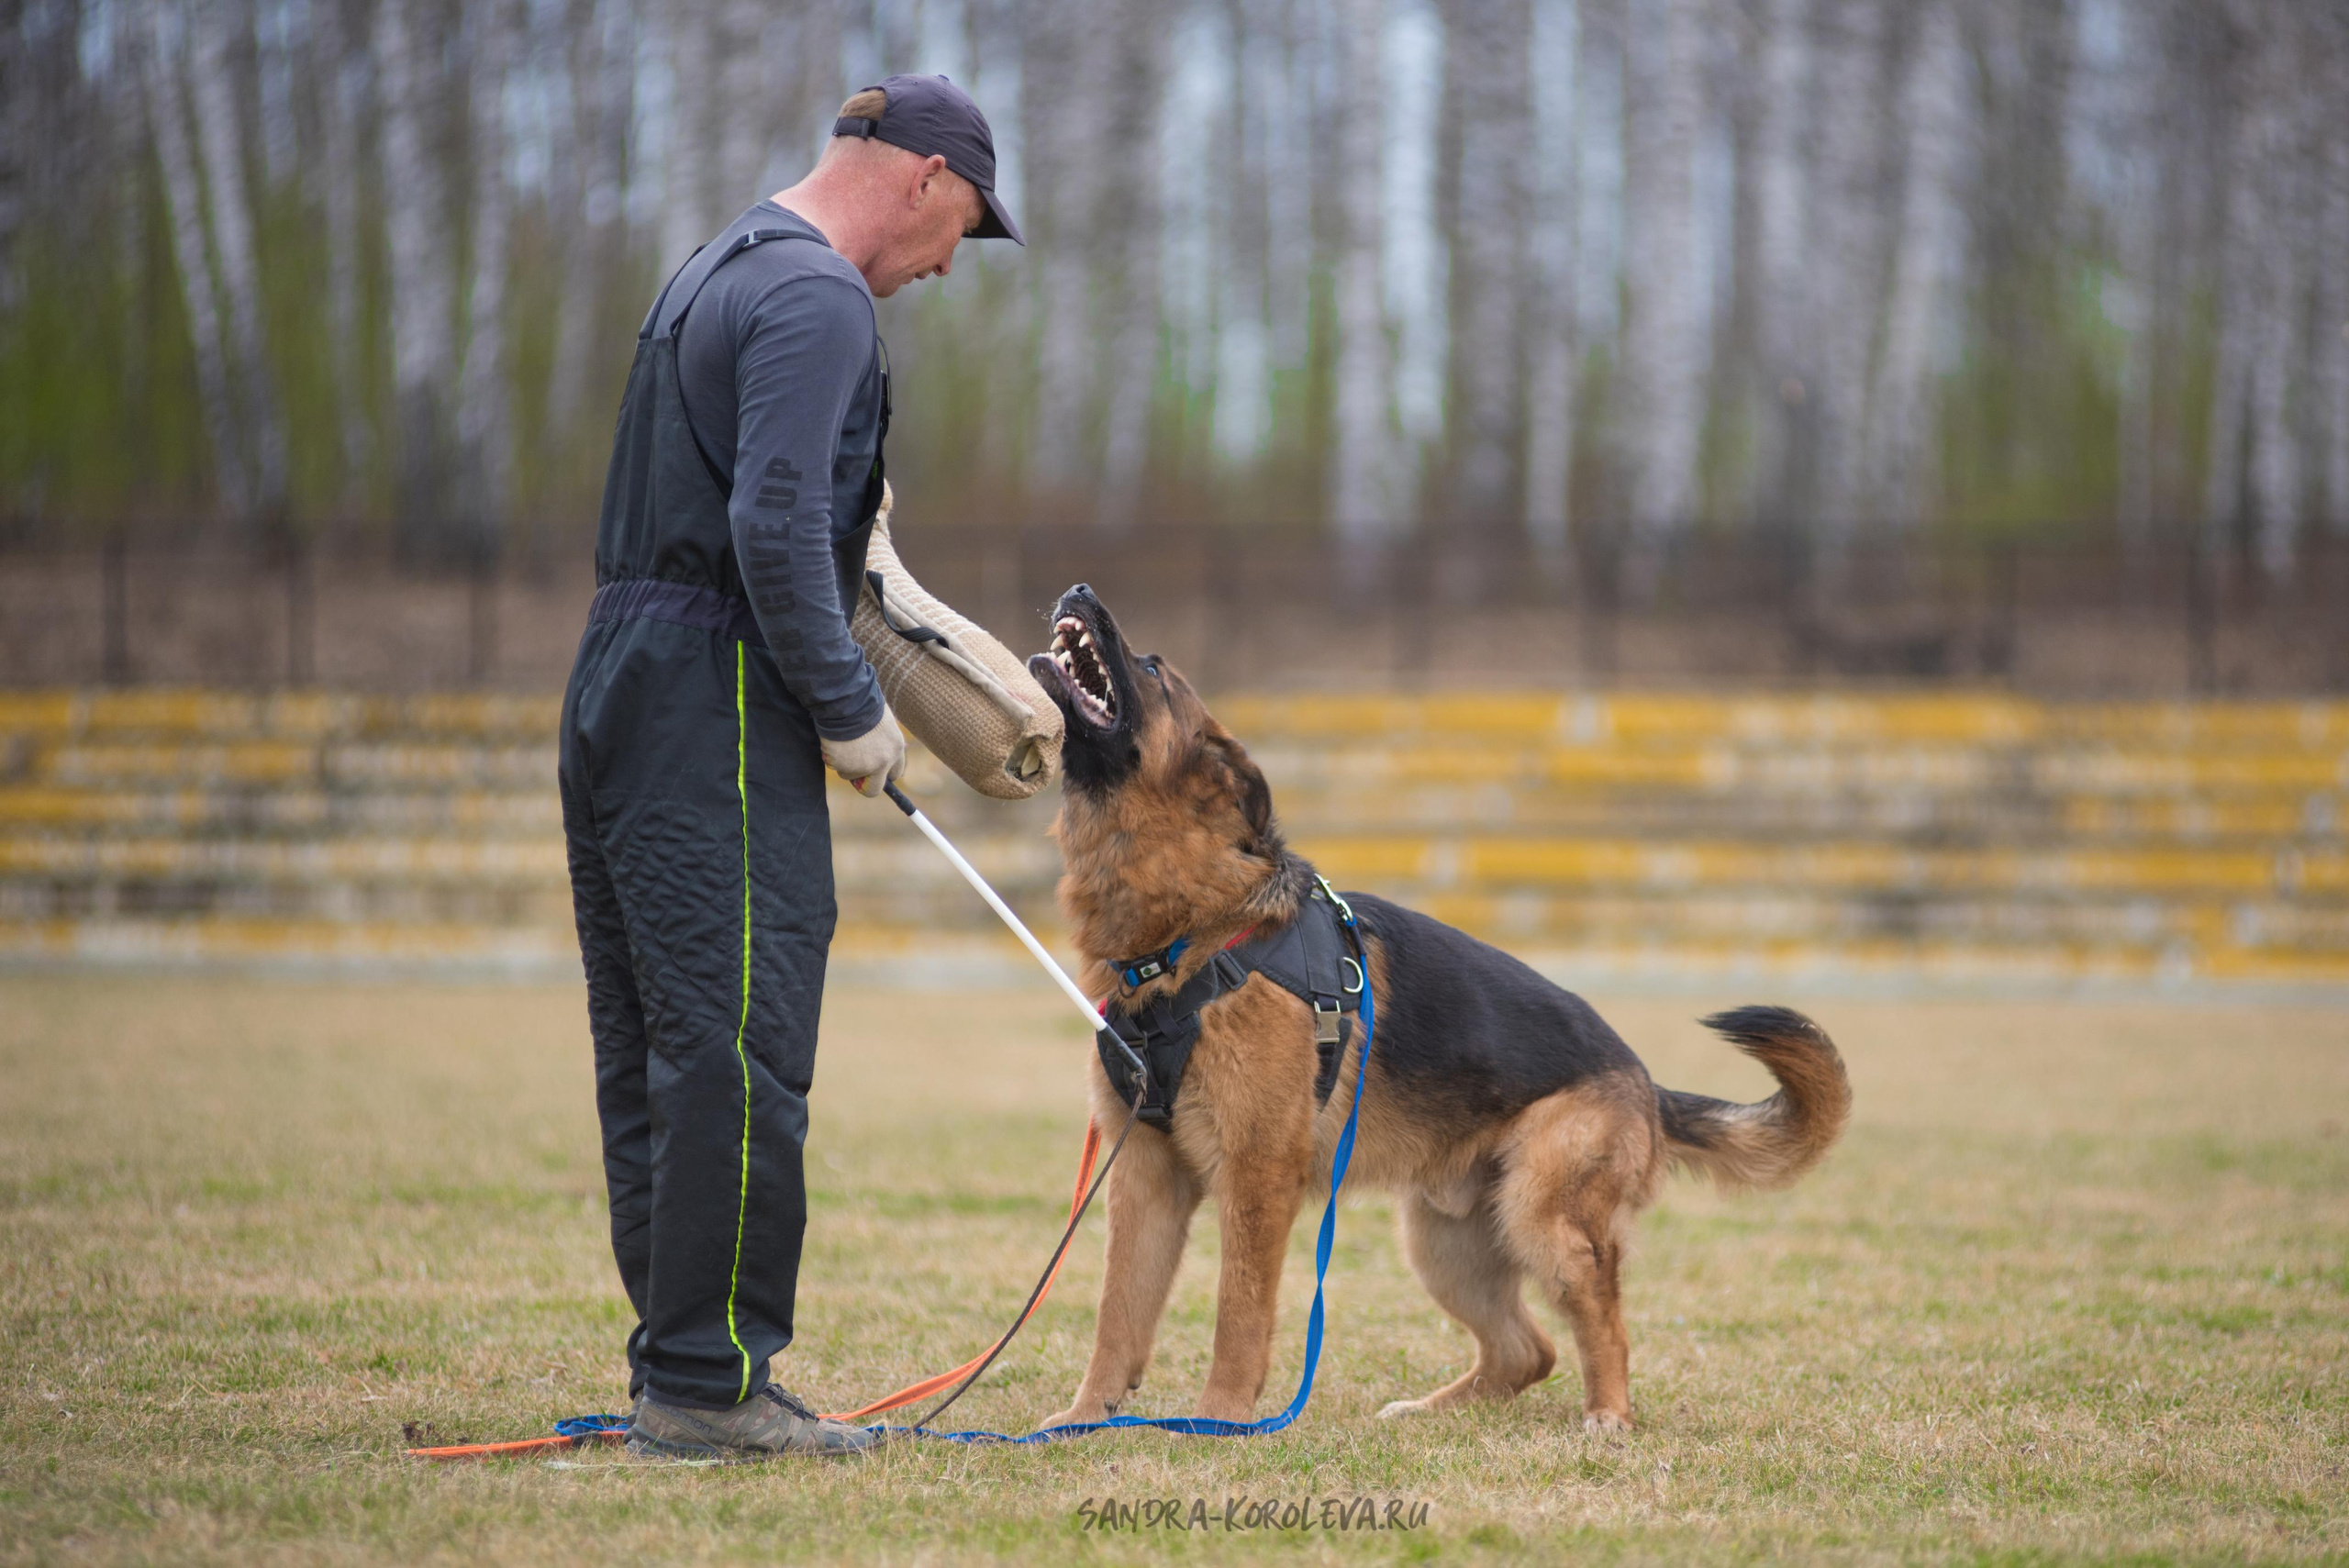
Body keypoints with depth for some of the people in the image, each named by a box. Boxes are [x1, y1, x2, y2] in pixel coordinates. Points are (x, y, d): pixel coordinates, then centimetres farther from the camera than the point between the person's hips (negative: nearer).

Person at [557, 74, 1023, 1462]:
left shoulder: (721, 271, 20)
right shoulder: (819, 302, -12)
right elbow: (774, 532, -21)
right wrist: (849, 711, -12)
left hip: (619, 692, 10)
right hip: (719, 718, -10)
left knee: (653, 1059, 11)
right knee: (738, 1052, -9)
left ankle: (676, 1367, 16)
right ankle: (709, 1387, -8)